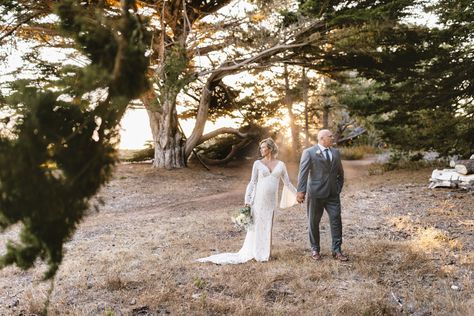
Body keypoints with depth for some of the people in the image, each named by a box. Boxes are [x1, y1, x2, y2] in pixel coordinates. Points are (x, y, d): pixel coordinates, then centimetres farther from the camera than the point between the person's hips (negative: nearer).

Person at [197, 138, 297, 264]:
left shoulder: (280, 164, 6)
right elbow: (252, 183, 2)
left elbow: (287, 183, 13)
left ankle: (265, 252, 18)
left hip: (271, 200, 2)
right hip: (258, 198, -2)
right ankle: (257, 253, 15)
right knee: (257, 226, 3)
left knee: (268, 226, 6)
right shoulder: (257, 163, 1)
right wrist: (247, 201, -3)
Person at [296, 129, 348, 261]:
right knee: (313, 222, 7)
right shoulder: (309, 152, -6)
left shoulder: (336, 152, 11)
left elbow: (340, 173, 21)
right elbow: (303, 173, -13)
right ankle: (315, 249, 21)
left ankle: (337, 251, 11)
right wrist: (300, 191, -20)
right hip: (316, 194, -4)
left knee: (336, 220, 1)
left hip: (333, 194, 4)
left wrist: (338, 187, 10)